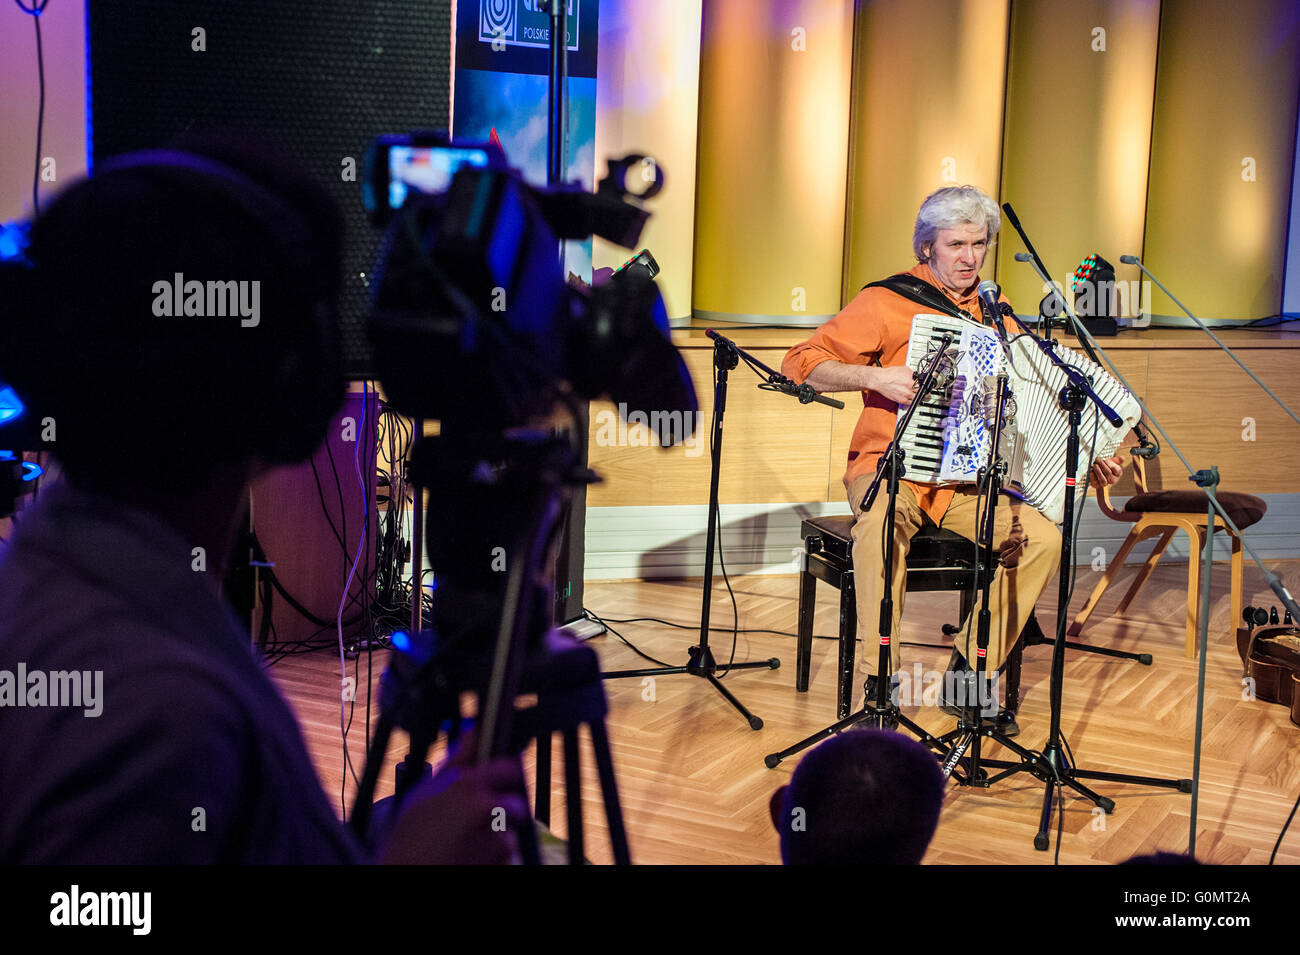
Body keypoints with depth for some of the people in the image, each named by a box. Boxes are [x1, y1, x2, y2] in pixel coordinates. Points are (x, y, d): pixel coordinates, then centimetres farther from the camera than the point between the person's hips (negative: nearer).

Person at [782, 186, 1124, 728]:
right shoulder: (887, 303, -1)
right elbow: (801, 364, -7)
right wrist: (875, 377, -21)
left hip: (970, 480, 4)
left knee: (1042, 537, -21)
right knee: (882, 523, -38)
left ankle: (969, 676, -6)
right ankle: (879, 687, -28)